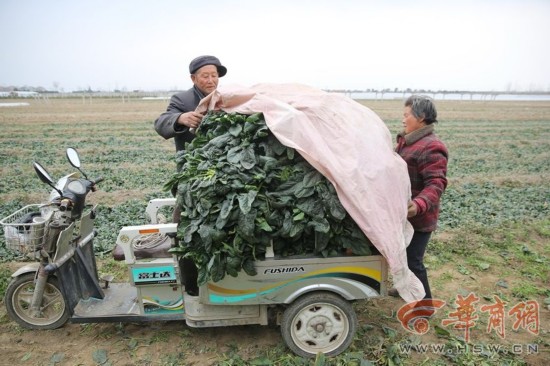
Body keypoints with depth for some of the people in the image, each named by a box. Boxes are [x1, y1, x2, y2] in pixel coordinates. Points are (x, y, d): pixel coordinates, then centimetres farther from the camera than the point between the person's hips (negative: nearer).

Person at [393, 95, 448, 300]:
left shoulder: (430, 147, -22)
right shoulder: (408, 141, 10)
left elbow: (436, 184, -30)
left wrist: (419, 205, -45)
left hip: (417, 218, -10)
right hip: (403, 214, 10)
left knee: (413, 260, 1)